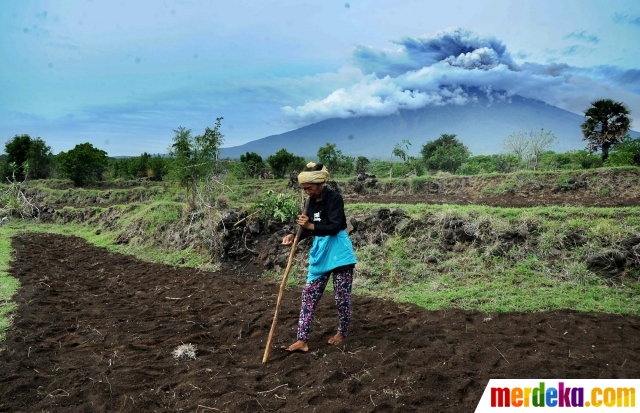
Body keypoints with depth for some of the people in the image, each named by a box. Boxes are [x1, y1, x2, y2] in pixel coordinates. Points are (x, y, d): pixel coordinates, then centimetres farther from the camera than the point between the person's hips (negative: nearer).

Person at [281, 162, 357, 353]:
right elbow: (308, 229, 10)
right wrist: (294, 236, -8)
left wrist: (311, 226, -34)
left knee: (341, 296, 6)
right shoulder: (312, 201, 5)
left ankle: (342, 333, 28)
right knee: (309, 294, 2)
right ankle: (302, 340, 5)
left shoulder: (334, 198, -15)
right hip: (319, 252, 7)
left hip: (338, 252, -7)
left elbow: (335, 227, -23)